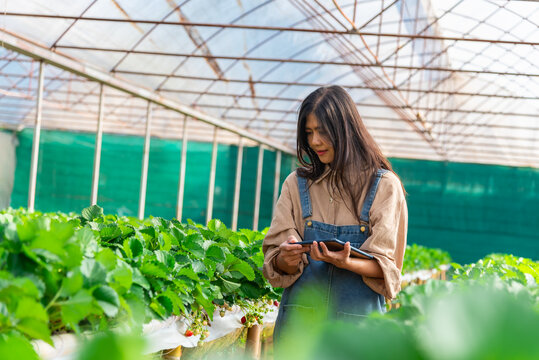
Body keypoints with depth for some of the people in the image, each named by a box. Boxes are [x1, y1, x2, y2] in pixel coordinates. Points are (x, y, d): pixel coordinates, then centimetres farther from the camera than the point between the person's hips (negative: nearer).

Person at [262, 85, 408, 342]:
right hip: (300, 321, 2)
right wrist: (286, 260, -19)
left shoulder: (384, 186, 1)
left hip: (356, 318, -2)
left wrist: (346, 263, -23)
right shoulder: (297, 184, 9)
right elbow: (275, 262, 5)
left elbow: (386, 266, -4)